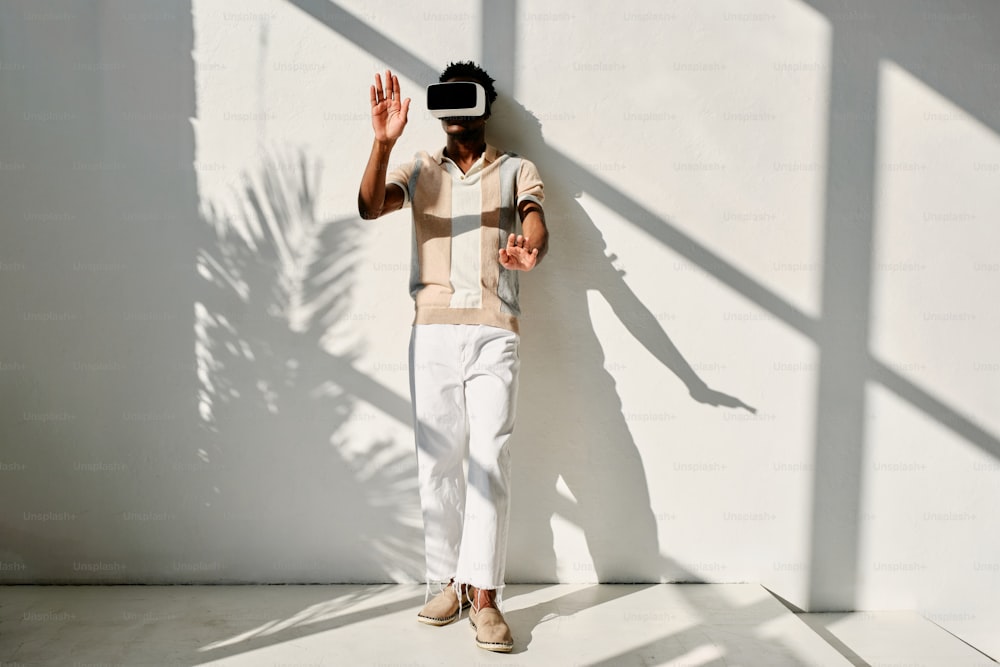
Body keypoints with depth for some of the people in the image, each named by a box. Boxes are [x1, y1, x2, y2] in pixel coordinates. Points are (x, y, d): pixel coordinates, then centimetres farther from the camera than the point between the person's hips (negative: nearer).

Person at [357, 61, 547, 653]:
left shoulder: (517, 171, 13)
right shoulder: (420, 171, 15)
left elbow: (537, 225, -7)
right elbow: (370, 206, -4)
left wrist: (529, 251, -31)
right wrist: (384, 141, -20)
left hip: (494, 333, -1)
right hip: (433, 332, 2)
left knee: (490, 461, -6)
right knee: (438, 462, 5)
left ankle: (484, 596, 3)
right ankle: (448, 581, 19)